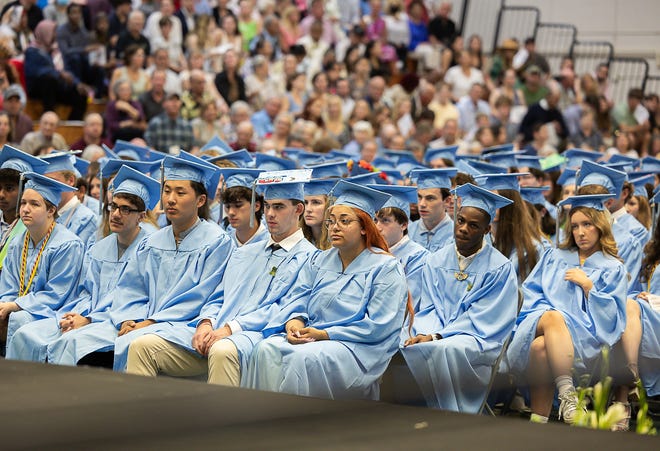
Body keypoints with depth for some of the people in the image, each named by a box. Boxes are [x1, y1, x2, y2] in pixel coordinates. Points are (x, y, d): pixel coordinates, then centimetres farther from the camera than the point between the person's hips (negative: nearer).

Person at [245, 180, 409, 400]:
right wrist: (294, 321, -12)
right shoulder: (320, 261, 20)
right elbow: (298, 297, 13)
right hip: (310, 336, 6)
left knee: (304, 357, -35)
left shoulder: (386, 268, -1)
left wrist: (325, 334, -16)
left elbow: (378, 326, -11)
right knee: (267, 349, -25)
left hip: (358, 349, -6)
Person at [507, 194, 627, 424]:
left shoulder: (613, 269, 19)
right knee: (553, 318, -40)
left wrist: (587, 286, -1)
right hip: (539, 323, 2)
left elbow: (611, 317, 8)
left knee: (541, 347, -40)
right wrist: (547, 313, -1)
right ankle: (566, 393, -51)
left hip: (583, 334, -2)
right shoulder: (553, 257, 28)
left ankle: (539, 419, -45)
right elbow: (530, 292, 20)